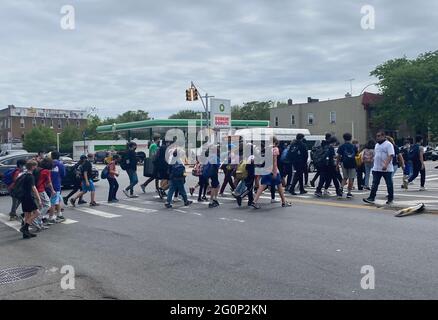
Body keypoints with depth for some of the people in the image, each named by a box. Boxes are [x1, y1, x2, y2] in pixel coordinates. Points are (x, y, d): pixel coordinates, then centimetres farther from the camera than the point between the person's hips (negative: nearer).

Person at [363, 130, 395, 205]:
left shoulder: (388, 144, -9)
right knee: (375, 184, 2)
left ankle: (390, 199, 14)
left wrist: (386, 165, -29)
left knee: (389, 184, 4)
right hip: (376, 168, 7)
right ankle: (371, 198, 0)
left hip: (386, 169, -7)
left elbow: (391, 155, -18)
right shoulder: (377, 145, 17)